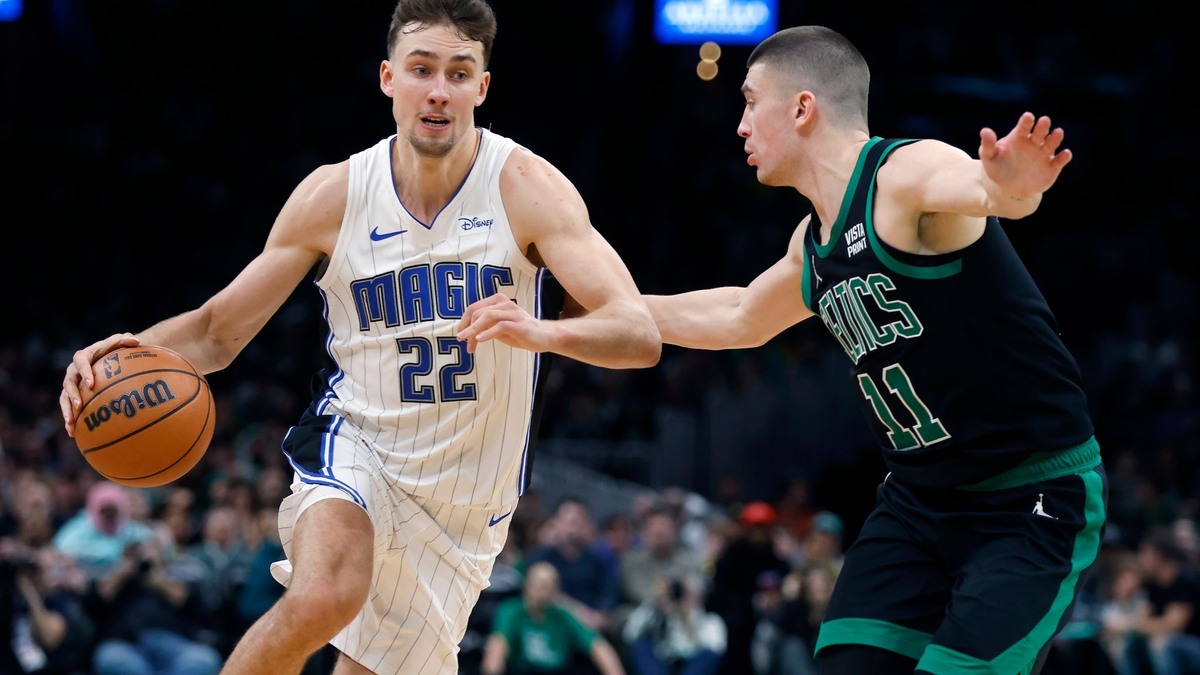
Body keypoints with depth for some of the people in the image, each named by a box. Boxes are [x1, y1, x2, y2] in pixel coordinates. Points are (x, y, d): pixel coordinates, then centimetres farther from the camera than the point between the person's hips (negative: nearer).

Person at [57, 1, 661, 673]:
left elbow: (641, 336, -22)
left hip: (463, 505, 1)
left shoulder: (526, 187, -13)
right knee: (322, 599, -33)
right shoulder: (334, 195, -6)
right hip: (355, 447, -1)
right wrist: (133, 353, -20)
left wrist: (541, 331, -44)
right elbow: (218, 329, 2)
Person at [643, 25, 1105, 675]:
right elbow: (740, 317, 31)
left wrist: (1009, 188, -65)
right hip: (922, 497, 8)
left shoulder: (908, 172, -17)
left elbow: (978, 186, -41)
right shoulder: (813, 243, 10)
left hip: (1034, 502, -8)